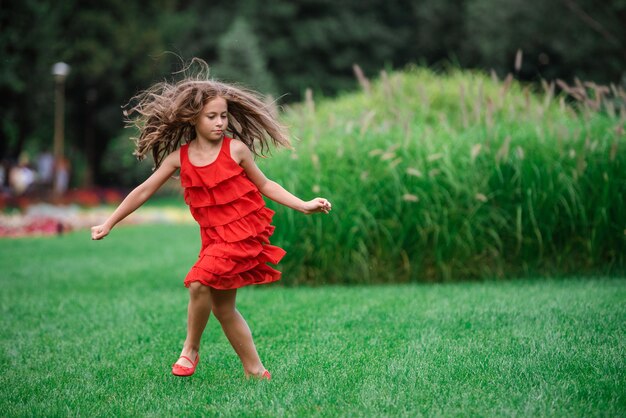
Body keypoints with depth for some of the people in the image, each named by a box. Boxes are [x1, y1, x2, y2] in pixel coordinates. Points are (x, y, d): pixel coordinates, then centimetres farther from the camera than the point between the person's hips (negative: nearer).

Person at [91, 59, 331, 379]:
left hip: (244, 232, -5)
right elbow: (144, 191, 7)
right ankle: (255, 371, 19)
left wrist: (304, 205, 0)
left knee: (199, 282, -21)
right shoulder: (179, 157, 1)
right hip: (214, 237, 5)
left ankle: (190, 350, 0)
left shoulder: (235, 149, -6)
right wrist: (108, 224, 10)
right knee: (221, 306, 9)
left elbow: (264, 185, 6)